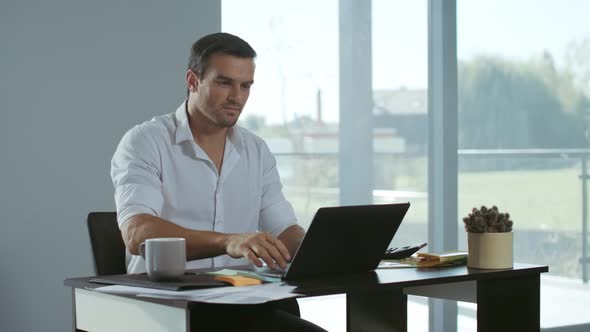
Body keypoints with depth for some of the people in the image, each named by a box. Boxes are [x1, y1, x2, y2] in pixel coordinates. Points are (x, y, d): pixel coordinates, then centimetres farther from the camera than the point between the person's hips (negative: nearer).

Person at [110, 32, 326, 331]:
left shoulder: (257, 151, 14)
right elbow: (138, 233, -21)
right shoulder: (144, 143, -5)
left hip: (243, 303, 6)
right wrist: (228, 242, -37)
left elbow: (284, 230, 11)